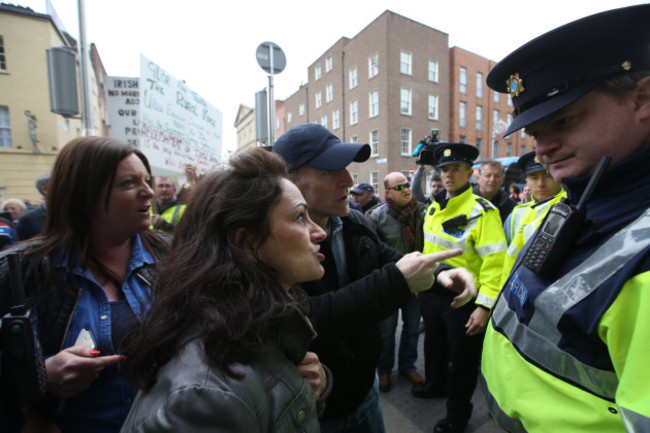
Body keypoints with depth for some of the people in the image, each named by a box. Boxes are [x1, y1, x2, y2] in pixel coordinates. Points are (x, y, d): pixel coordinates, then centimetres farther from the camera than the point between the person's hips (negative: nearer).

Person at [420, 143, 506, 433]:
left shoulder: (482, 211, -18)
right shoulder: (433, 208, 4)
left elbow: (494, 262, -21)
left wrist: (484, 306, -24)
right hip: (431, 293, 6)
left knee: (462, 358, 13)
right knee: (434, 345, 26)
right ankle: (435, 385, 53)